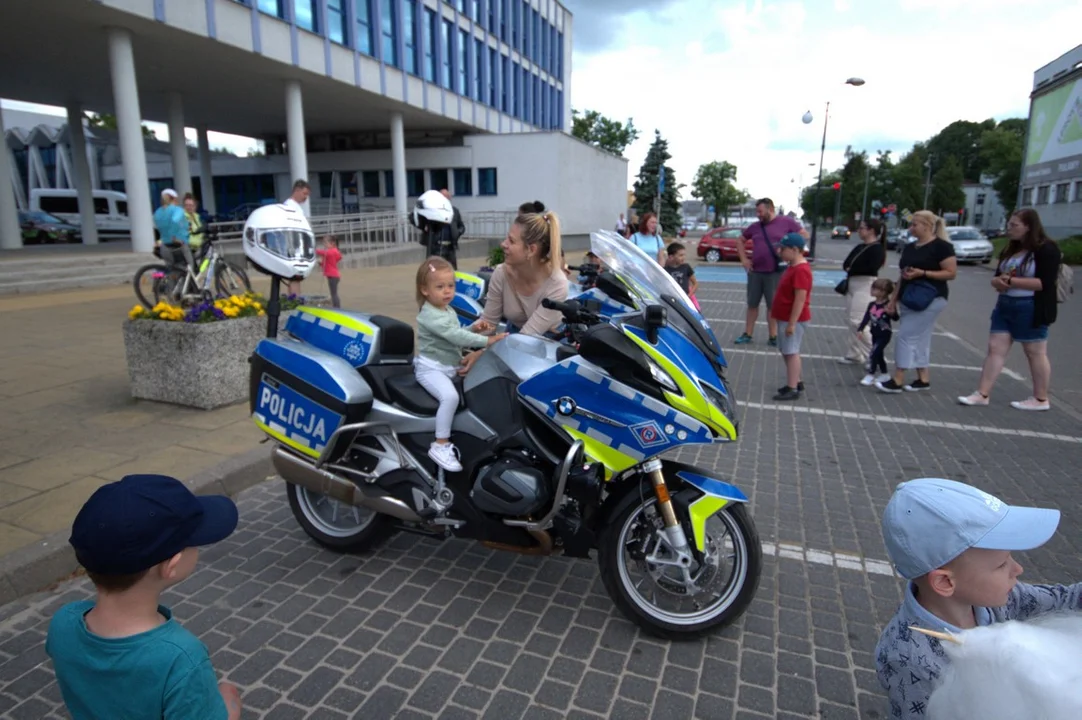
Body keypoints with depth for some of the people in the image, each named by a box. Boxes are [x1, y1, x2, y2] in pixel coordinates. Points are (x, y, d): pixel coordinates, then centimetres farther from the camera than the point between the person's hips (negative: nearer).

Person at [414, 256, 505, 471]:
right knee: (450, 396, -32)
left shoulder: (449, 312, 11)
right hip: (431, 369, -10)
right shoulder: (430, 316, -21)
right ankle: (440, 445, -23)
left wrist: (473, 327, -1)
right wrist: (486, 340, -30)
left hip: (451, 366, 10)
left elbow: (457, 335, 18)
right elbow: (454, 337, -29)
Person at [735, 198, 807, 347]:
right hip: (755, 272, 3)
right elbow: (740, 241, 19)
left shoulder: (786, 222, -2)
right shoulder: (755, 227, 8)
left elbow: (804, 235, 1)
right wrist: (744, 259, 7)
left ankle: (773, 336, 15)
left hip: (775, 272, -3)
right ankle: (747, 335, 16)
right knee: (752, 304, 8)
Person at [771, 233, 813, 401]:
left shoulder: (800, 270, -21)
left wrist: (792, 323, -24)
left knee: (791, 352, -6)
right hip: (786, 318, 10)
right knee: (787, 351, 16)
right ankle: (796, 382, 28)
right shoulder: (793, 267, 11)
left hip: (794, 320, -10)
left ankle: (793, 389, -1)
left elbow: (800, 299, -24)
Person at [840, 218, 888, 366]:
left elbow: (872, 268, -23)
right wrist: (848, 268, -8)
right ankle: (854, 355, 18)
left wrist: (852, 269, -13)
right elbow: (847, 263, 14)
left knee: (858, 322, -14)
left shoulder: (877, 248, -11)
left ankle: (873, 355, -4)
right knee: (852, 321, 11)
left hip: (865, 286, -9)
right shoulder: (860, 247, 15)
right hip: (853, 285, 9)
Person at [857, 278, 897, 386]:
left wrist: (890, 312, -36)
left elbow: (895, 317, -16)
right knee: (879, 354, 16)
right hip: (875, 334, 7)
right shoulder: (872, 305, 1)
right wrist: (860, 329, -8)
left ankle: (871, 375, -4)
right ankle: (884, 374, 31)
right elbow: (866, 317, 1)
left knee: (874, 353, -11)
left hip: (884, 334, -7)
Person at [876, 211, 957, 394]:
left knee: (906, 336, -11)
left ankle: (897, 381, -6)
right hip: (909, 299, 8)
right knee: (919, 339, 11)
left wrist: (922, 273, -22)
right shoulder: (909, 248, 14)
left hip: (929, 300, -8)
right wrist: (893, 299, 14)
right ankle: (923, 379, 18)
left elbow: (951, 273, -12)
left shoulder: (941, 246, -9)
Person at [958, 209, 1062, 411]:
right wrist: (998, 281, -7)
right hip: (1005, 306, 8)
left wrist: (1011, 281, -20)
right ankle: (982, 394, 3)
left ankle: (1041, 399, 17)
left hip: (1031, 309, -8)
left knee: (1035, 353, 4)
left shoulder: (1046, 249, -12)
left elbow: (1045, 283, -20)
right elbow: (997, 277, 16)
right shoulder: (1010, 249, 13)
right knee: (995, 349, 2)